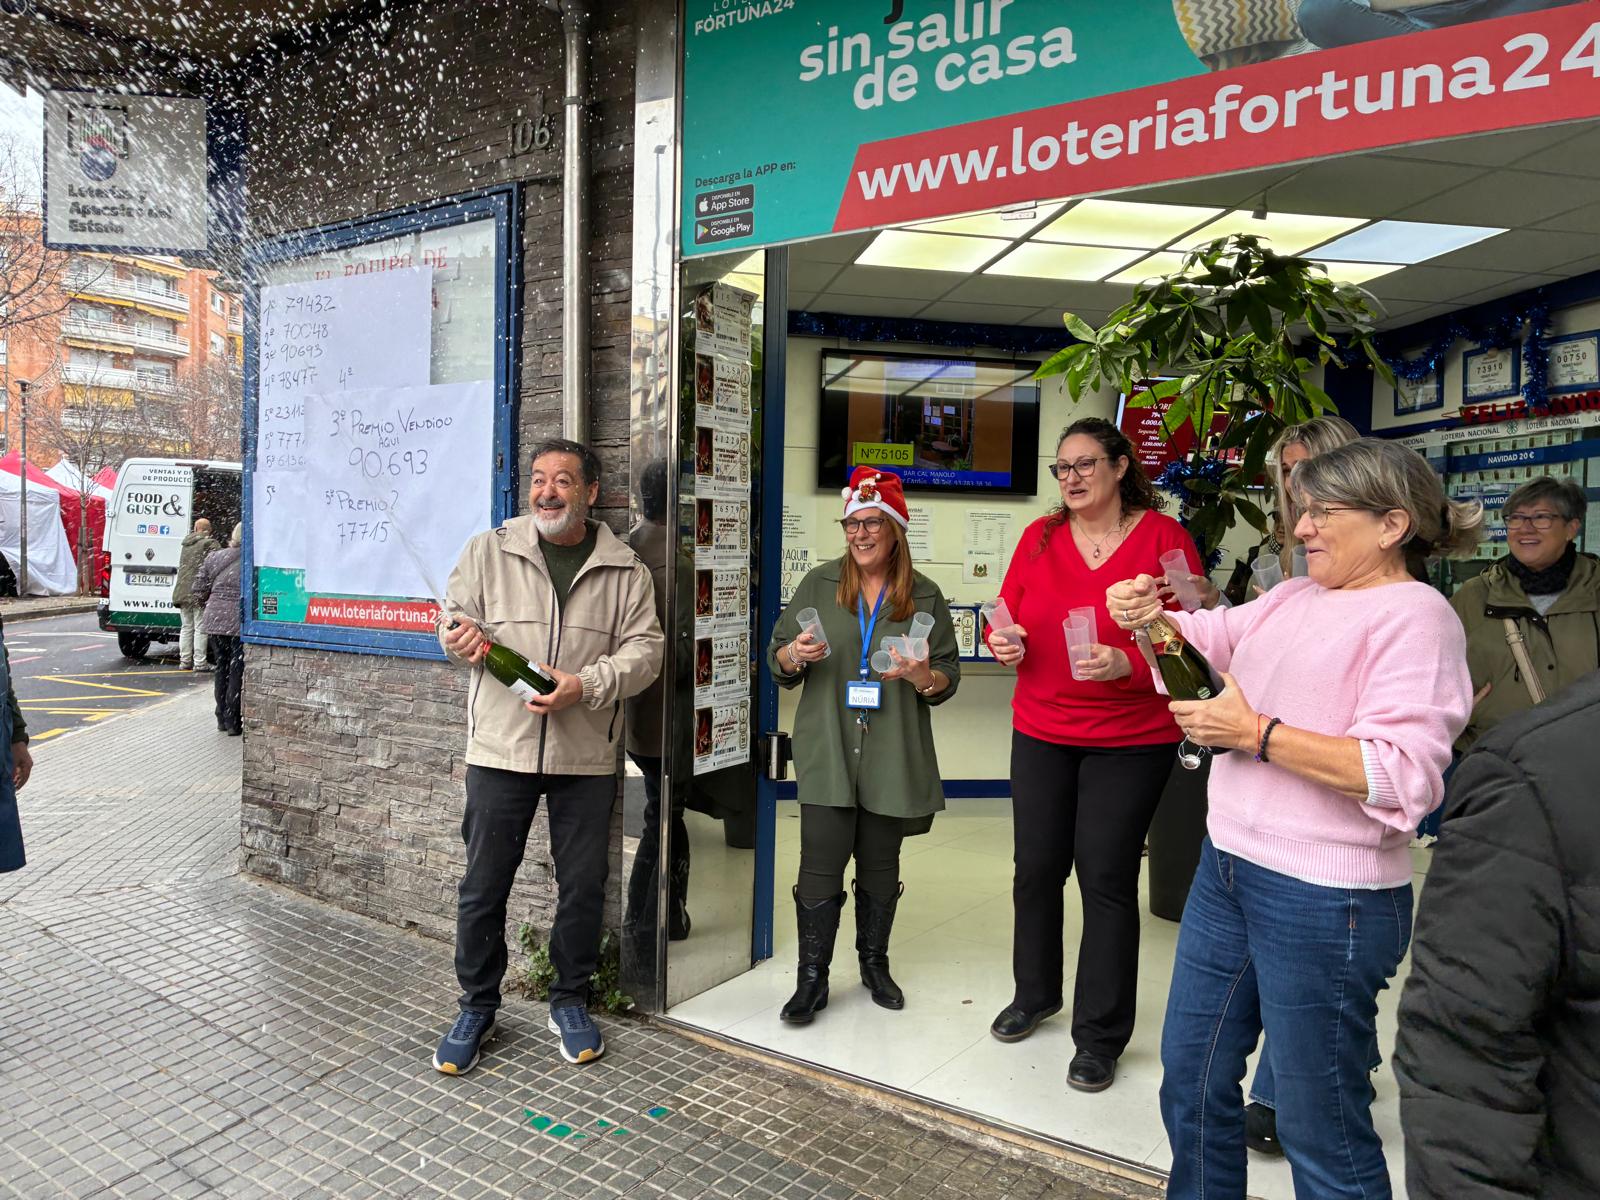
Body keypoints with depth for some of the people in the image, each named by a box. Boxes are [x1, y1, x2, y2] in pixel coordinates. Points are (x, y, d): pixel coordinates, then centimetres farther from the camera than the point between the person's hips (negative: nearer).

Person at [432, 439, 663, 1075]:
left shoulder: (625, 568, 3)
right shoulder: (489, 549, 4)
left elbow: (643, 649, -1)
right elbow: (455, 616, 9)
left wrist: (585, 684, -16)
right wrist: (460, 635, -15)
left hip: (586, 755, 1)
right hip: (500, 748, 0)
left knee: (583, 886, 10)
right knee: (483, 885, 8)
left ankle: (570, 1002, 31)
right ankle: (477, 1008, 29)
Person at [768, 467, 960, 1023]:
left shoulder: (924, 596, 4)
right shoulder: (819, 584, 5)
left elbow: (948, 678, 5)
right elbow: (777, 659, 8)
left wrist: (923, 677, -17)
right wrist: (796, 655, -15)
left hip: (893, 753, 1)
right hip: (826, 750, 0)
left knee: (880, 866, 14)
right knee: (821, 865, -2)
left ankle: (874, 962, 34)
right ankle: (812, 978, 14)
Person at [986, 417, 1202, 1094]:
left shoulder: (1163, 536, -7)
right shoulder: (1040, 536, 5)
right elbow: (1008, 614, 12)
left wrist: (1127, 664, -25)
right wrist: (1004, 644, -10)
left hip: (1133, 739, -4)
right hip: (1040, 732, 4)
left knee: (1107, 879, 1)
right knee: (1035, 869, 12)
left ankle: (1100, 1036, 19)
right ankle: (1035, 994, 37)